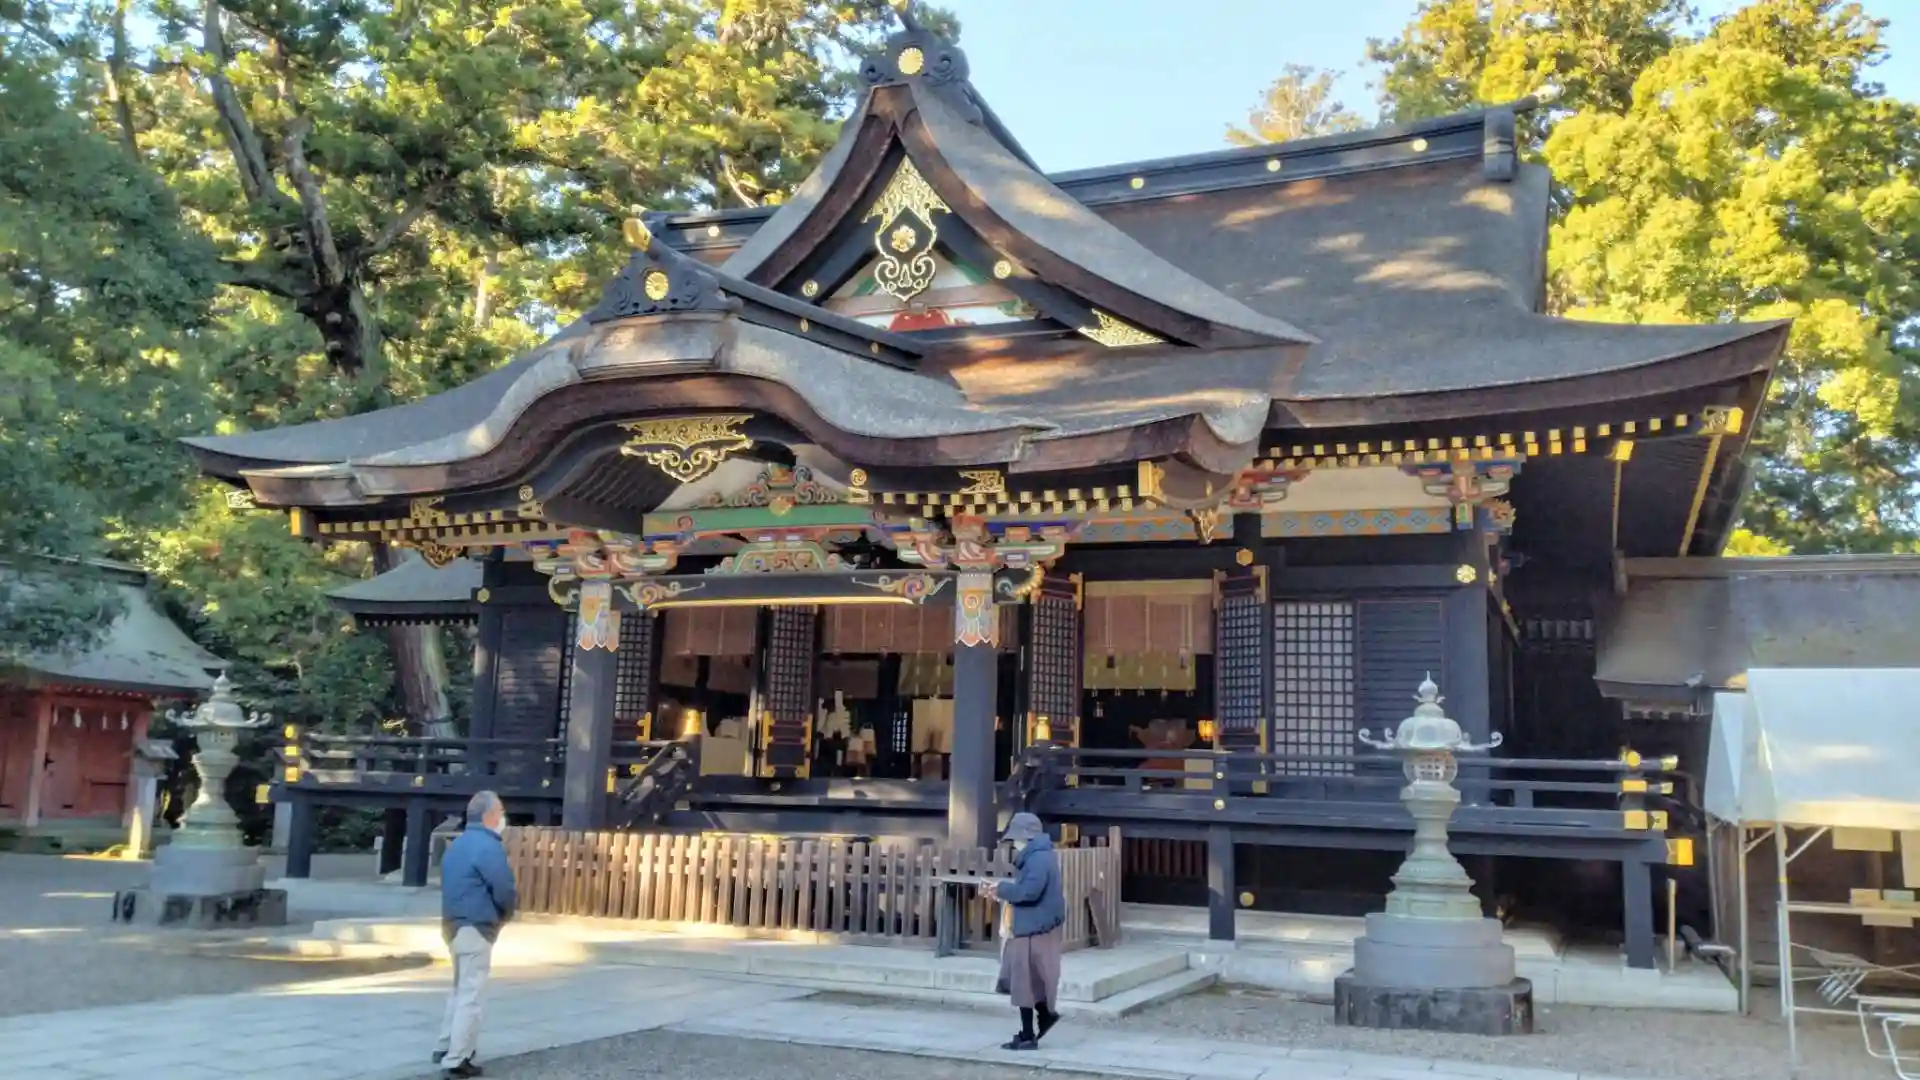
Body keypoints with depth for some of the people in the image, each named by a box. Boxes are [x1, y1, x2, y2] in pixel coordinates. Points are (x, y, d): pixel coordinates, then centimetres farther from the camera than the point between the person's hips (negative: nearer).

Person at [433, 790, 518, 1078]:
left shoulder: (456, 844, 13)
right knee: (470, 995, -4)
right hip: (476, 928, -9)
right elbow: (504, 891, -21)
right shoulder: (489, 846, -17)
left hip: (453, 923, 10)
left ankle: (445, 1048, 27)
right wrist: (507, 911, 2)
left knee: (460, 989, 21)